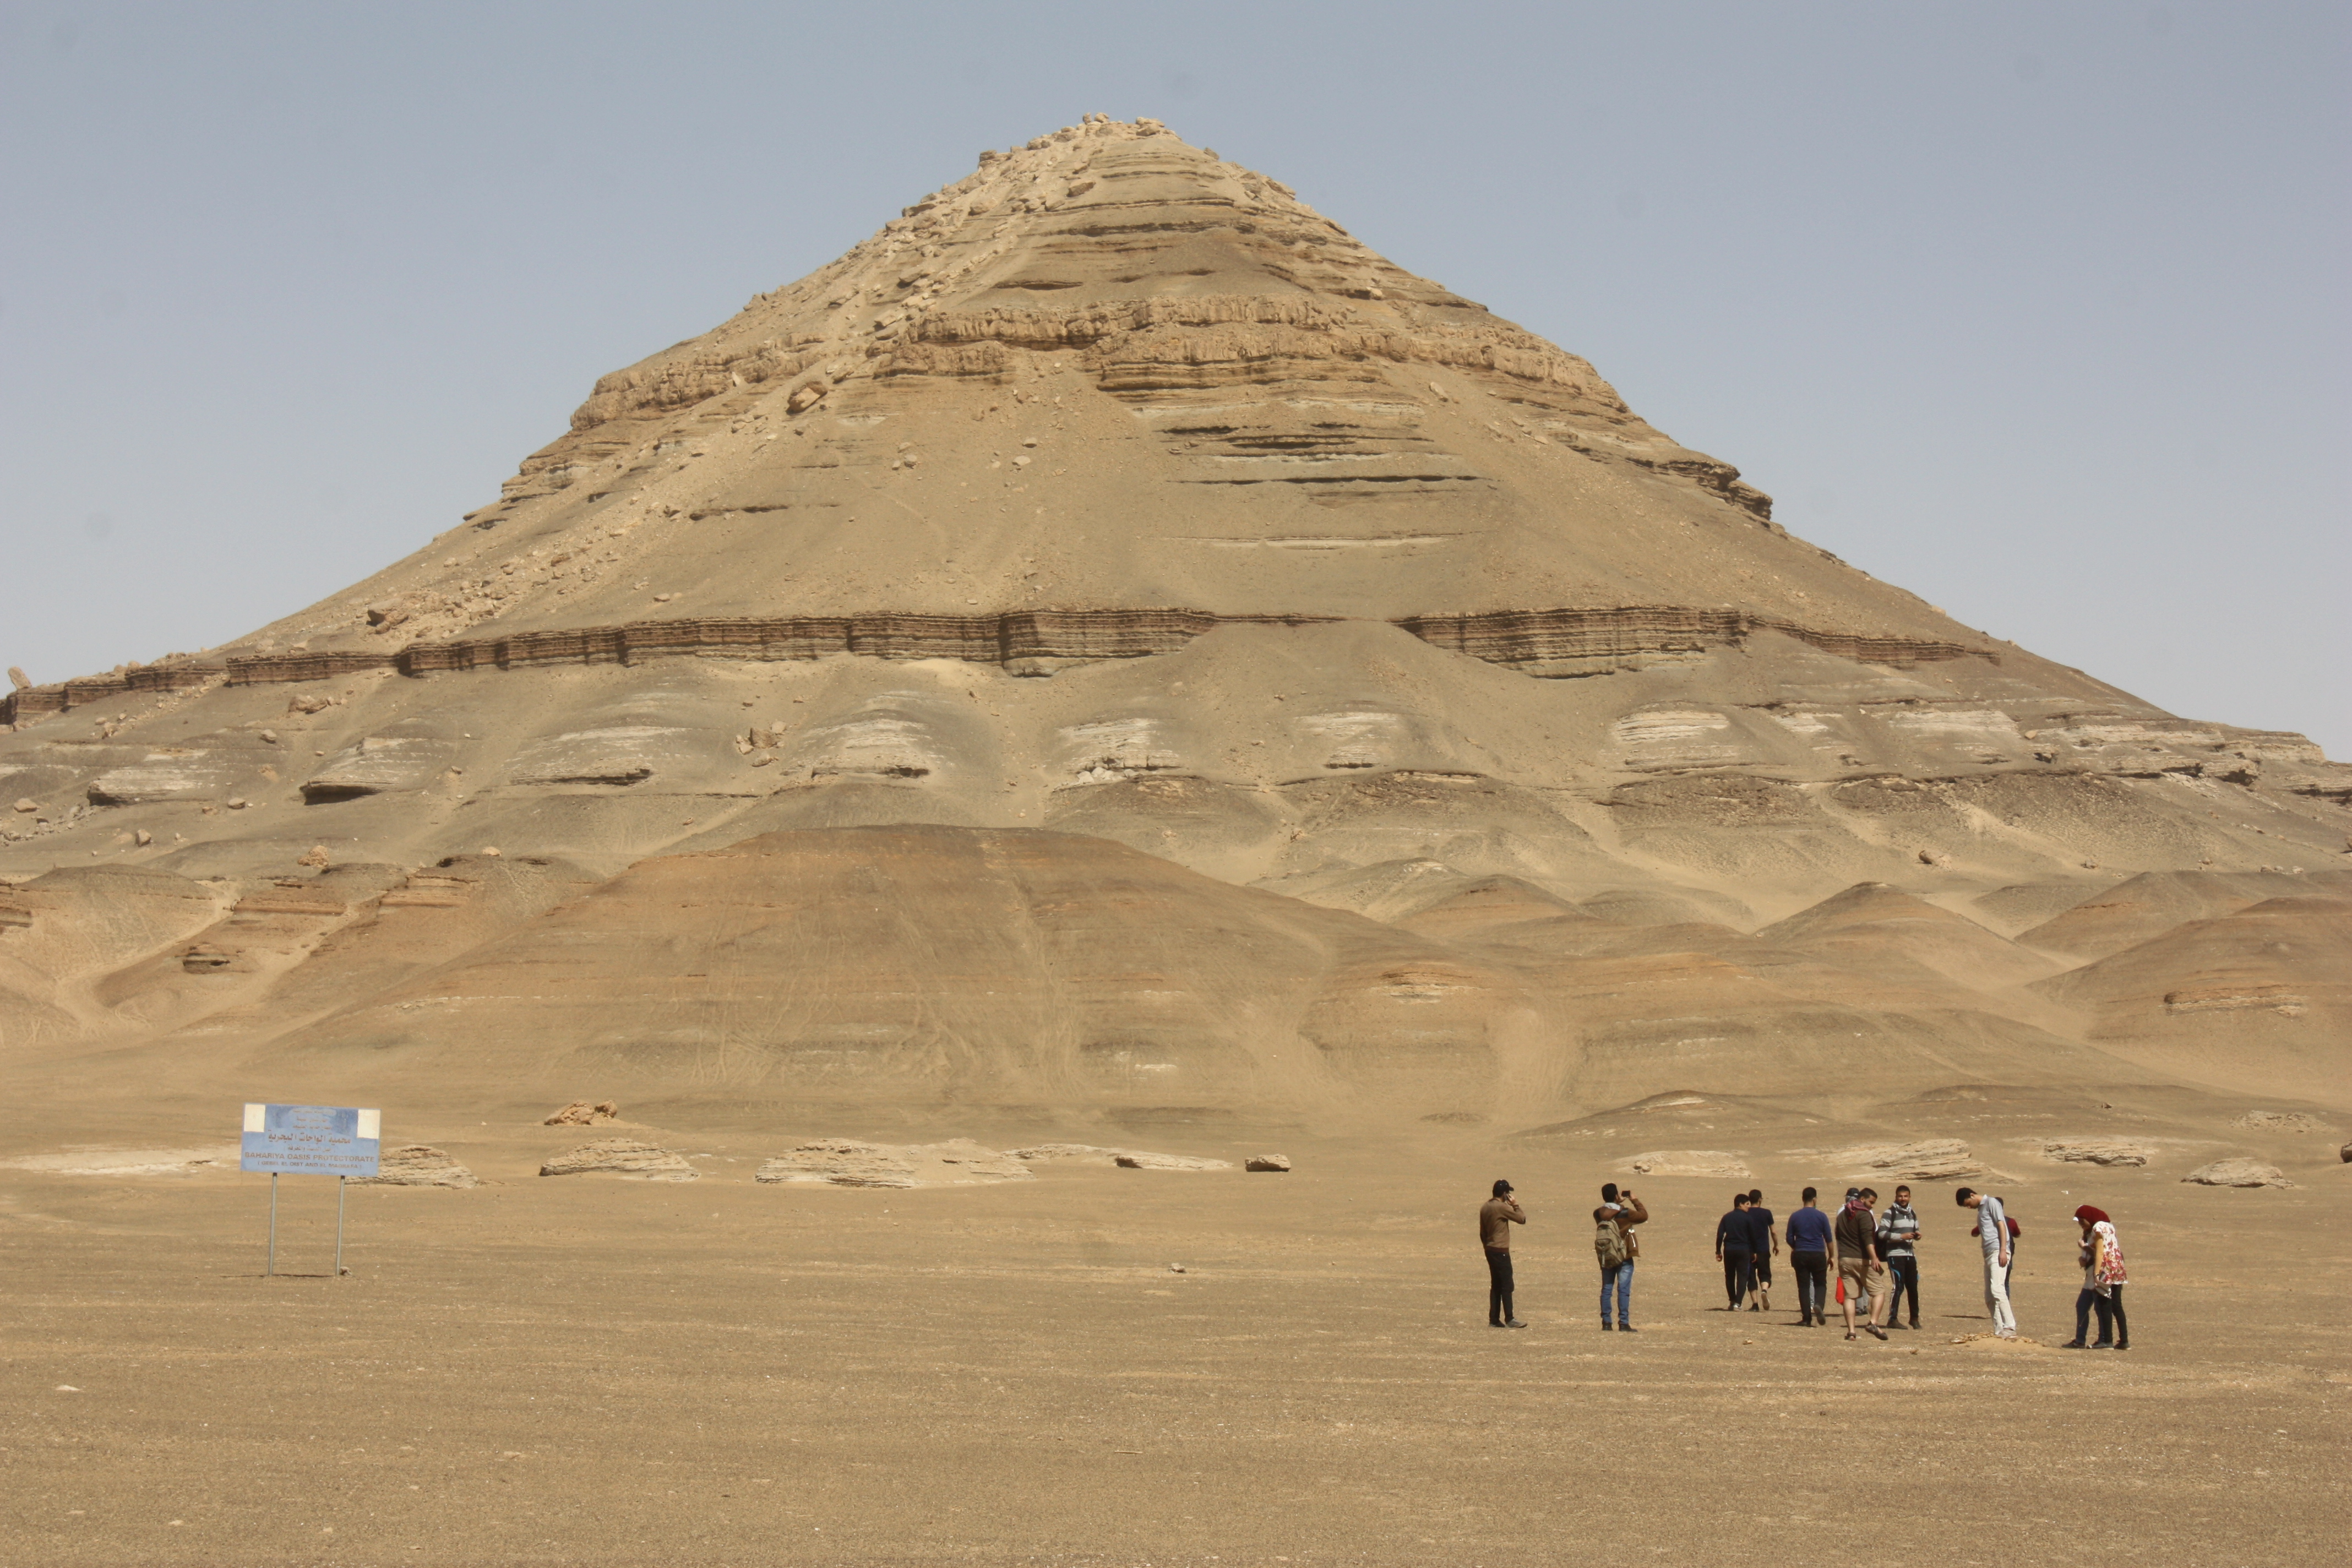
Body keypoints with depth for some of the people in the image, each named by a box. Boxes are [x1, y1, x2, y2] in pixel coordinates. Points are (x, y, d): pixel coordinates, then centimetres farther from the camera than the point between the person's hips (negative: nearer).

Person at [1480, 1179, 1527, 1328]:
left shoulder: (1485, 1207, 11)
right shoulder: (1502, 1207, -15)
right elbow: (1522, 1219, -12)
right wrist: (1515, 1205, -1)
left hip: (1490, 1250, 9)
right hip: (1501, 1251, -9)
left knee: (1496, 1285, 11)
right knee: (1507, 1285, -6)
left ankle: (1494, 1320, 10)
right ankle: (1510, 1320, -7)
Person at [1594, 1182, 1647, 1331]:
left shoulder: (1598, 1214, -3)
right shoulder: (1625, 1213, -14)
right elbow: (1644, 1216, 2)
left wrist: (1618, 1203, 23)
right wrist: (1635, 1201, 13)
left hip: (1605, 1258, 4)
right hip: (1624, 1258, -4)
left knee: (1606, 1289, 9)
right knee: (1624, 1290, -3)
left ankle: (1606, 1323, 8)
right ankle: (1623, 1323, -6)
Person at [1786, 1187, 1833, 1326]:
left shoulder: (1795, 1216, 2)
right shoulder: (1821, 1216, -3)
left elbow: (1789, 1239, 5)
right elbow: (1828, 1239, -1)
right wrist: (1831, 1257, 10)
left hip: (1800, 1256, 1)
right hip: (1818, 1255, -1)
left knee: (1804, 1286, 5)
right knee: (1820, 1284, 9)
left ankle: (1807, 1318, 2)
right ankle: (1819, 1305, -20)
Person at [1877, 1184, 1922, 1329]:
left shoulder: (1912, 1213, 15)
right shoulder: (1890, 1213, -6)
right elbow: (1882, 1233, -13)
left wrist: (1916, 1235, 3)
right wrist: (1901, 1236, -19)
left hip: (1910, 1254, 6)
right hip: (1895, 1254, -6)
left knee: (1913, 1286, 8)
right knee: (1898, 1286, -9)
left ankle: (1915, 1317, 20)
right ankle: (1892, 1319, -3)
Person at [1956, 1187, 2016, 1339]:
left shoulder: (1991, 1202, 0)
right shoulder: (1981, 1208, 25)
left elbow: (2001, 1225, -9)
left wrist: (2003, 1251, -17)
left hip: (1998, 1252, -10)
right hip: (1988, 1254, 10)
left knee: (1997, 1289, -21)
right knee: (1989, 1296, 6)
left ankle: (2010, 1328, -27)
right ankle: (1999, 1331, 6)